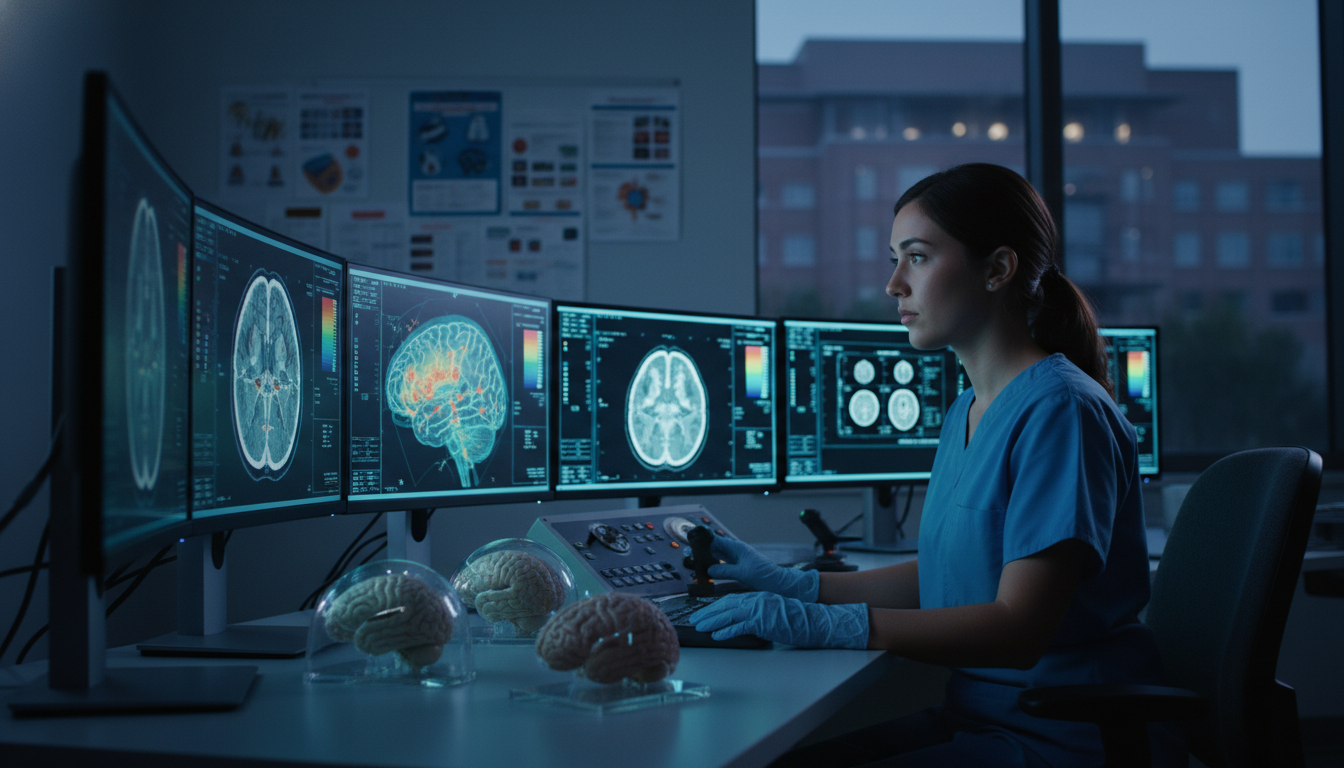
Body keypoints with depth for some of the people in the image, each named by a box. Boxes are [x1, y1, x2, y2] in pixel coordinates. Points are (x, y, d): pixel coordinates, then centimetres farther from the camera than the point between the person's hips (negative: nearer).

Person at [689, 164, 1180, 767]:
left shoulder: (1061, 409, -18)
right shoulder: (963, 414, 11)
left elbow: (1020, 627, -24)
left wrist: (823, 624, -28)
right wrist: (794, 586, 12)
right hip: (980, 714, 8)